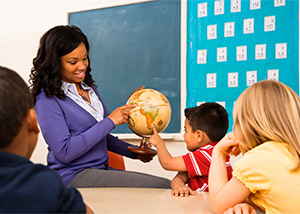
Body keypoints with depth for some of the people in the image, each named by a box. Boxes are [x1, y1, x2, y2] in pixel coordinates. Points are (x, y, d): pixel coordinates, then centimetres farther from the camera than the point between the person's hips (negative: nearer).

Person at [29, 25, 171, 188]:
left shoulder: (90, 89, 15)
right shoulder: (47, 99, -9)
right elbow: (64, 152, -18)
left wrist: (135, 152, 13)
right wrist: (109, 121, -15)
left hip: (101, 171, 8)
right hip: (72, 177, -8)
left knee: (168, 185, -11)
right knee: (158, 187, -23)